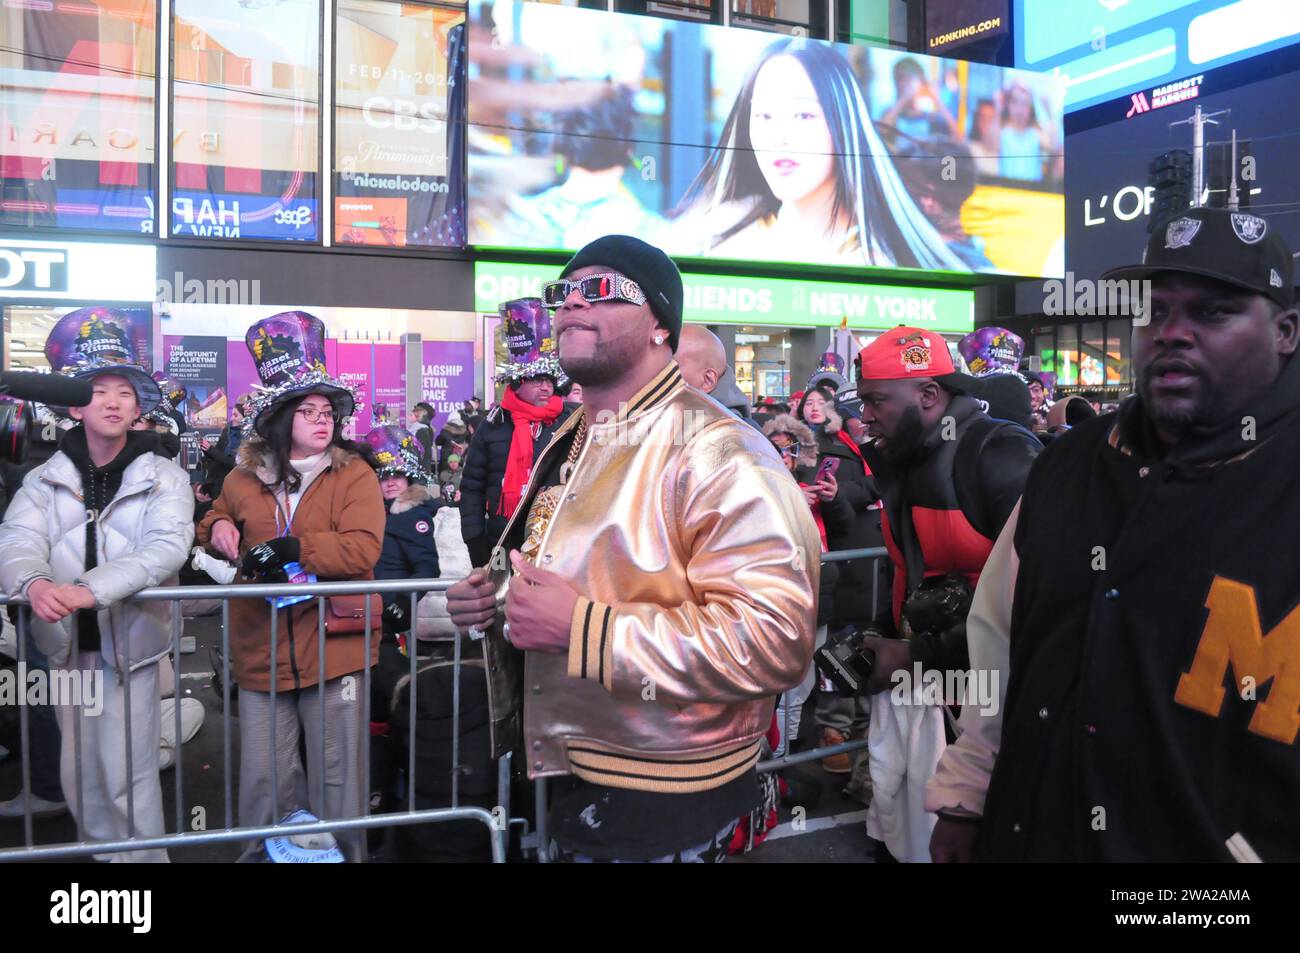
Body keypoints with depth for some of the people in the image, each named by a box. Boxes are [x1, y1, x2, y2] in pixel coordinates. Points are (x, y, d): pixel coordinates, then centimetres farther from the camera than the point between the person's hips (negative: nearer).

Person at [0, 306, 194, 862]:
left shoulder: (163, 479, -4)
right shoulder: (46, 480, 4)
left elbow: (167, 547, -19)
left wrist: (93, 588, -34)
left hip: (130, 645, -3)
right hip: (68, 645, 4)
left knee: (128, 778, -3)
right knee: (81, 779, 14)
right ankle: (103, 856, 32)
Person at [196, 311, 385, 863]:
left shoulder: (354, 475, -4)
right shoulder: (245, 477, 9)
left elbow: (362, 548, -16)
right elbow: (218, 521, 28)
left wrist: (291, 548, -20)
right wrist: (218, 527, 4)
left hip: (333, 647, -3)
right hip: (262, 651, 4)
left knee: (335, 773, 8)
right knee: (264, 776, 12)